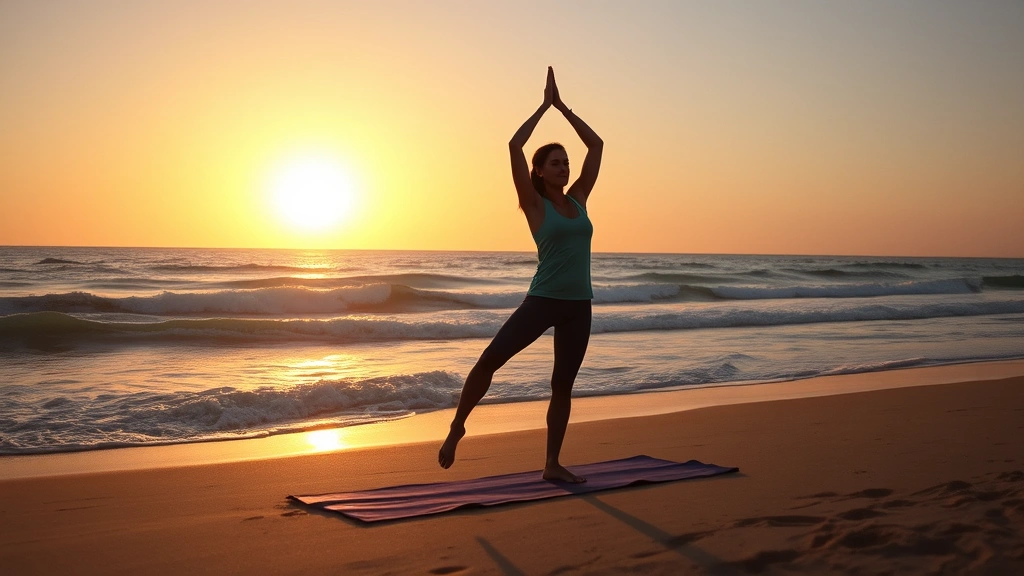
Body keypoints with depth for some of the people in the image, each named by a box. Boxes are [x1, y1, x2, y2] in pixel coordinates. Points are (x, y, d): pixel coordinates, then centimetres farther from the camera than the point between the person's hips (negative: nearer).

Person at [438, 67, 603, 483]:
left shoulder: (578, 199, 10)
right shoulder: (535, 205, -2)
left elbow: (596, 145, 14)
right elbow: (514, 145, -12)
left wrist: (563, 107, 12)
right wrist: (545, 106, -2)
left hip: (579, 305, 5)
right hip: (543, 299, -5)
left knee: (563, 385, 9)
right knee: (490, 358, -17)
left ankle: (553, 465, 18)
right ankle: (458, 425, 5)